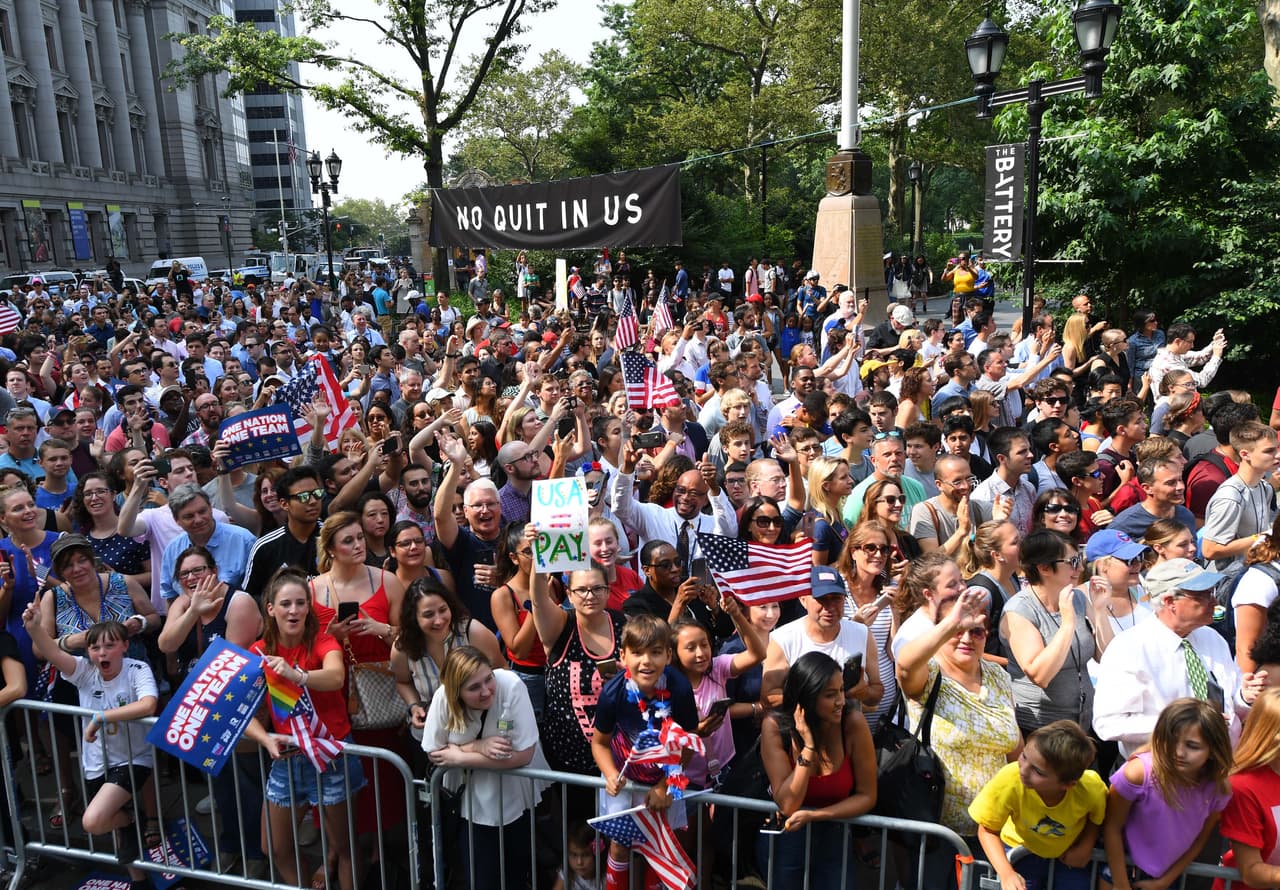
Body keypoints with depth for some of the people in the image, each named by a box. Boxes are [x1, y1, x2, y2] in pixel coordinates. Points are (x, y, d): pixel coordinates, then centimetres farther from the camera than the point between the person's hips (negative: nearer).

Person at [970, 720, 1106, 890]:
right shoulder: (1009, 781, -37)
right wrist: (1006, 873, -30)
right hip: (1022, 851, -1)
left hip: (1069, 855, 1)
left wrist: (1086, 846, -17)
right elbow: (987, 830, -20)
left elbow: (1099, 817, -4)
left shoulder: (1091, 788, -32)